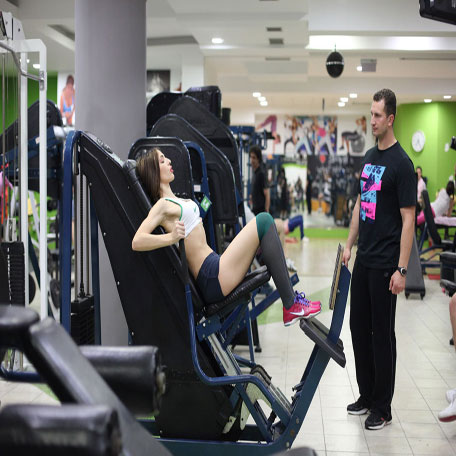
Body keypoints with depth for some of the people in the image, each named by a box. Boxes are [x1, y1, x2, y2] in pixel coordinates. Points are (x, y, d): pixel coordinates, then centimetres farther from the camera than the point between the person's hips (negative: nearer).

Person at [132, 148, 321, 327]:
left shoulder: (173, 201, 21)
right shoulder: (162, 205, -8)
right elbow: (137, 242, -23)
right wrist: (171, 237, -33)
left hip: (215, 268, 10)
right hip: (213, 279, -10)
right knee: (263, 221, -14)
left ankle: (291, 294, 3)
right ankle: (291, 305, -15)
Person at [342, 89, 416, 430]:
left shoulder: (401, 163, -12)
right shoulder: (369, 157, 12)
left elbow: (408, 220, -15)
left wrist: (402, 269, -18)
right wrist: (350, 244, 15)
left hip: (385, 264, -8)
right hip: (363, 259, 8)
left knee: (382, 333, 1)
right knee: (359, 327, 14)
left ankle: (382, 408, 14)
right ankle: (367, 396, 28)